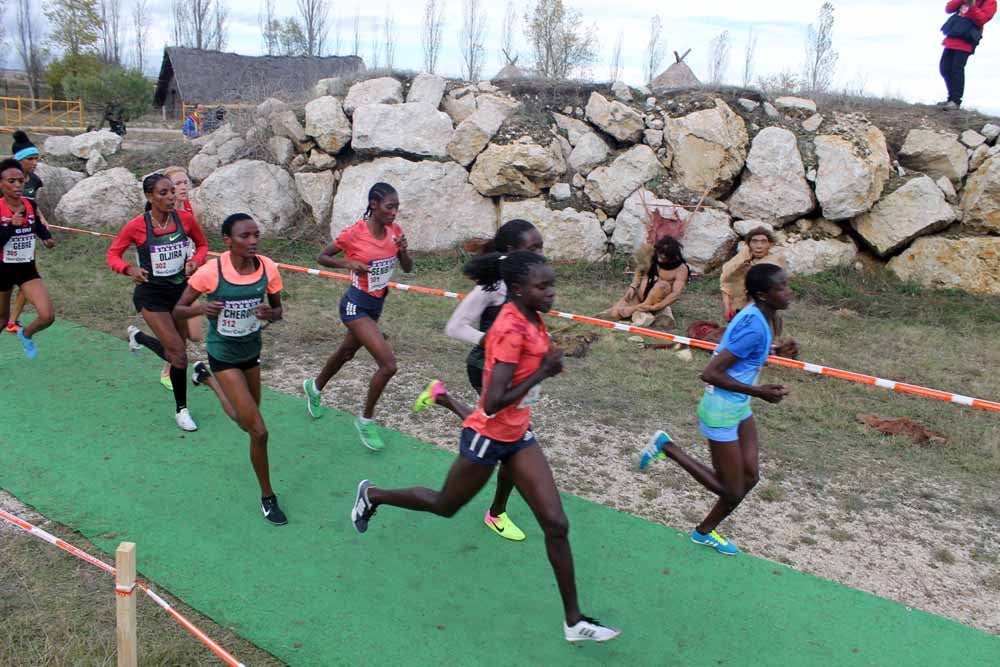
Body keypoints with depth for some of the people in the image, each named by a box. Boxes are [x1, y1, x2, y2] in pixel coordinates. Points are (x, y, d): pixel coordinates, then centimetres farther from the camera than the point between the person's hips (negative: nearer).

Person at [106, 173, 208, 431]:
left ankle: (138, 337, 47)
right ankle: (181, 410, 12)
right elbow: (112, 254, -4)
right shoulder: (137, 226, -16)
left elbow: (202, 245, 9)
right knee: (179, 354, -9)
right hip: (152, 296, -4)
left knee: (174, 352, 14)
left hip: (180, 290, 4)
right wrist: (129, 269, -23)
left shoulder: (185, 219, -8)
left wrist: (195, 261, -12)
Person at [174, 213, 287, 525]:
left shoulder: (268, 268, -14)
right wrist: (201, 308, -33)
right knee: (259, 432, -11)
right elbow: (177, 311, -12)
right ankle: (267, 497, 11)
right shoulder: (210, 272, -24)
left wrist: (269, 314, -23)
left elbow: (278, 310, 0)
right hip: (224, 356, -5)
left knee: (248, 421, 26)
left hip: (252, 351, 5)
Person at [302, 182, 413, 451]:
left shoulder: (394, 231, -3)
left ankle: (315, 387, 57)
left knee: (347, 352, 28)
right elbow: (321, 257, -8)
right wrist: (348, 262, -25)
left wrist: (403, 250, -18)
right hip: (356, 305, -7)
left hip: (377, 304, 7)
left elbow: (408, 268, 3)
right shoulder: (354, 233, -19)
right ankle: (366, 420, 5)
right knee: (388, 364, -16)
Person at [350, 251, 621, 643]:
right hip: (487, 437, -7)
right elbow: (493, 403, -32)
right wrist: (543, 372, -25)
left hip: (517, 434, 7)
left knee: (556, 524, 2)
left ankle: (573, 621, 13)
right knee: (445, 506, 19)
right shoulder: (512, 330, -28)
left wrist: (549, 363, -2)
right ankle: (372, 495, 44)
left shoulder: (530, 319, -2)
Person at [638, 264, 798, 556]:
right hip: (721, 412, -9)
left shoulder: (758, 315, 0)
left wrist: (775, 351, 6)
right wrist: (759, 391, -25)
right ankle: (667, 447, 13)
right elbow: (709, 374, -30)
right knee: (731, 491, 4)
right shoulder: (754, 327, -29)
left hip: (739, 406, 9)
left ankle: (704, 532, 34)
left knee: (750, 477, 14)